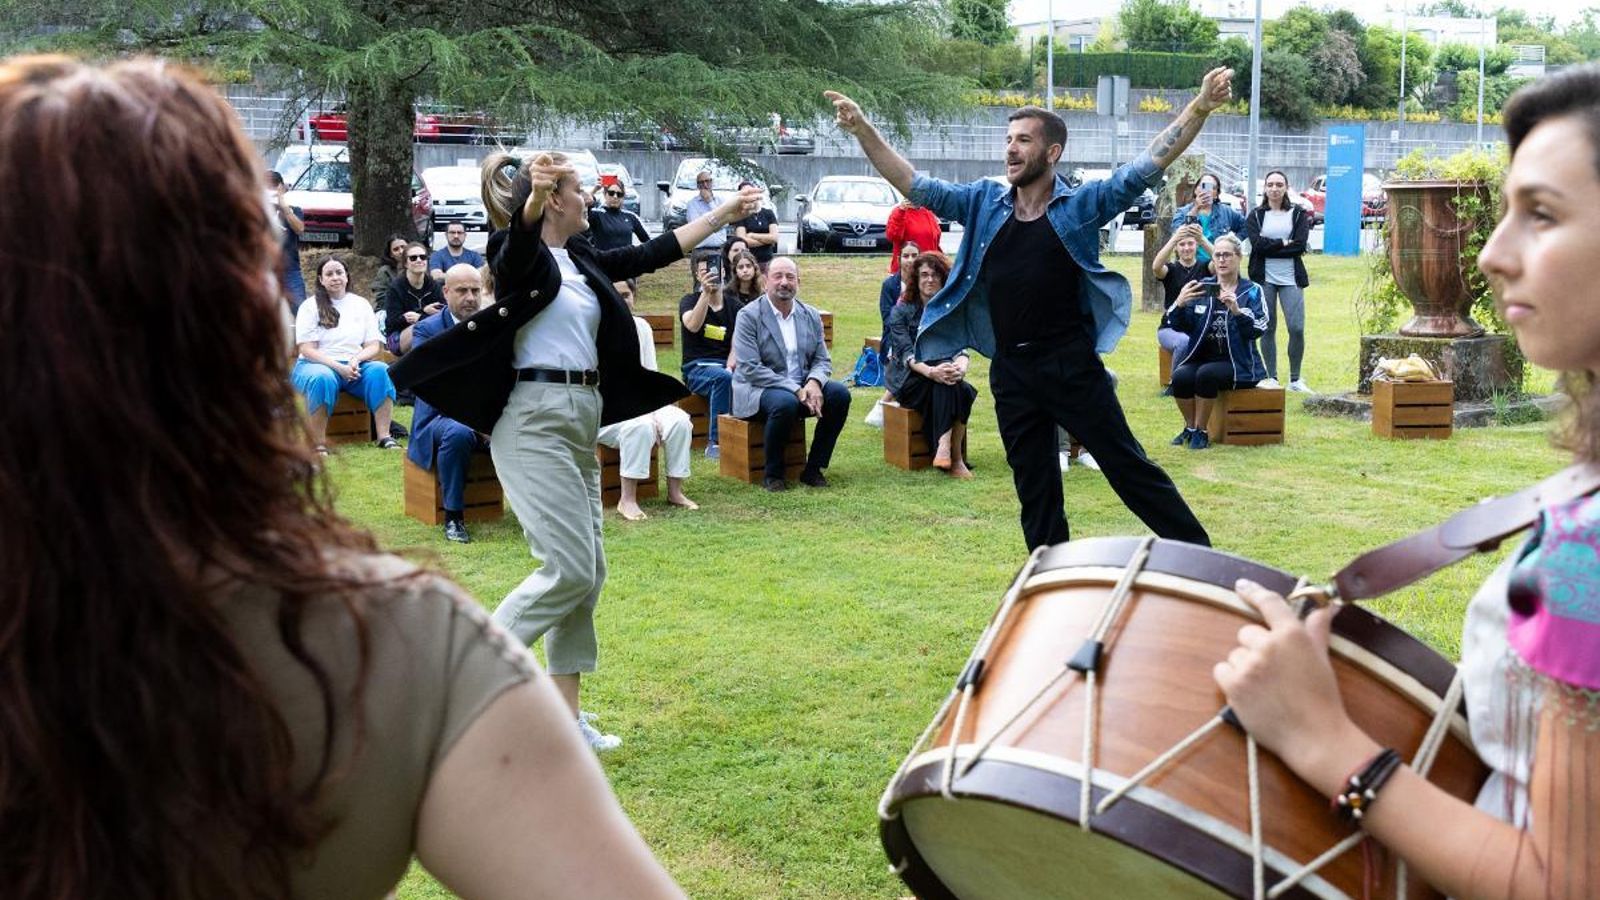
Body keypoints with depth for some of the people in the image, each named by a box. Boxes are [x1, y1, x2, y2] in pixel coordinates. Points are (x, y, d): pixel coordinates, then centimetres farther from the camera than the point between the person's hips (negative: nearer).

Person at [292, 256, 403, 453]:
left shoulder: (361, 304, 14)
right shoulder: (310, 306, 4)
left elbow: (374, 346, 8)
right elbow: (307, 350, -4)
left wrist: (355, 360, -14)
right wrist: (339, 367, -18)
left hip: (355, 367, 3)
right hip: (318, 365, -3)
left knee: (381, 370, -28)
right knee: (322, 378, -38)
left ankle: (384, 436, -29)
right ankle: (319, 444, -35)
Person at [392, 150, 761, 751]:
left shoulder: (583, 262, 15)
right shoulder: (520, 255, -8)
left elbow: (654, 253, 24)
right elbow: (521, 232, -32)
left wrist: (722, 215, 28)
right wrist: (534, 194, -54)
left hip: (580, 423, 9)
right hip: (534, 420, -9)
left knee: (588, 571, 7)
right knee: (568, 568, -13)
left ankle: (566, 716, 13)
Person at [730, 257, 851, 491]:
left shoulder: (811, 316, 9)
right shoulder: (749, 316, -8)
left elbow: (822, 360, 9)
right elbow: (750, 368, -17)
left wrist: (813, 383, -17)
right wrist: (795, 389, -23)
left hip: (802, 387, 6)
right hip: (757, 389, -5)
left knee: (840, 394, -19)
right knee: (785, 402, -37)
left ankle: (813, 469, -8)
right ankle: (772, 474, -17)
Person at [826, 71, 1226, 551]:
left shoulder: (1081, 204, -5)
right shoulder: (984, 203, 6)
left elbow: (1148, 165, -11)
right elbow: (912, 184, 6)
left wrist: (1200, 108, -23)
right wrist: (863, 129, -2)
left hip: (1072, 365, -4)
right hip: (1010, 371, 4)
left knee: (1129, 467, 2)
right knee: (1034, 490, 12)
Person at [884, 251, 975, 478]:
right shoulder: (902, 310, -1)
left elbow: (961, 347, -5)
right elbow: (906, 353, -15)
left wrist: (961, 366, -31)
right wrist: (930, 371, -36)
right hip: (907, 379, -3)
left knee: (963, 389, -31)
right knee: (943, 384, -35)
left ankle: (945, 449, -35)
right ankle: (954, 457, -39)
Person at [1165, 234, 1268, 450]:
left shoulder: (1252, 291, 3)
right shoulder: (1201, 287, 11)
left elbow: (1257, 329, -13)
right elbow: (1178, 326, 4)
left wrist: (1236, 310, -31)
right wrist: (1179, 304, -17)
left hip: (1237, 363, -3)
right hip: (1201, 357, 3)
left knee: (1207, 373, -33)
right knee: (1180, 376, -28)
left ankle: (1200, 431, -15)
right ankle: (1190, 427, -4)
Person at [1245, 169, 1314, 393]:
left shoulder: (1298, 214, 7)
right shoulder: (1255, 215, 8)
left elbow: (1300, 246, -6)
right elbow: (1257, 244, -7)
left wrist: (1270, 247, -7)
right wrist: (1284, 243, -8)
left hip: (1291, 279, 0)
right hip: (1264, 278, 0)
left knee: (1297, 328, -8)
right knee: (1267, 329, 3)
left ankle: (1295, 379, 5)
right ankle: (1271, 378, 13)